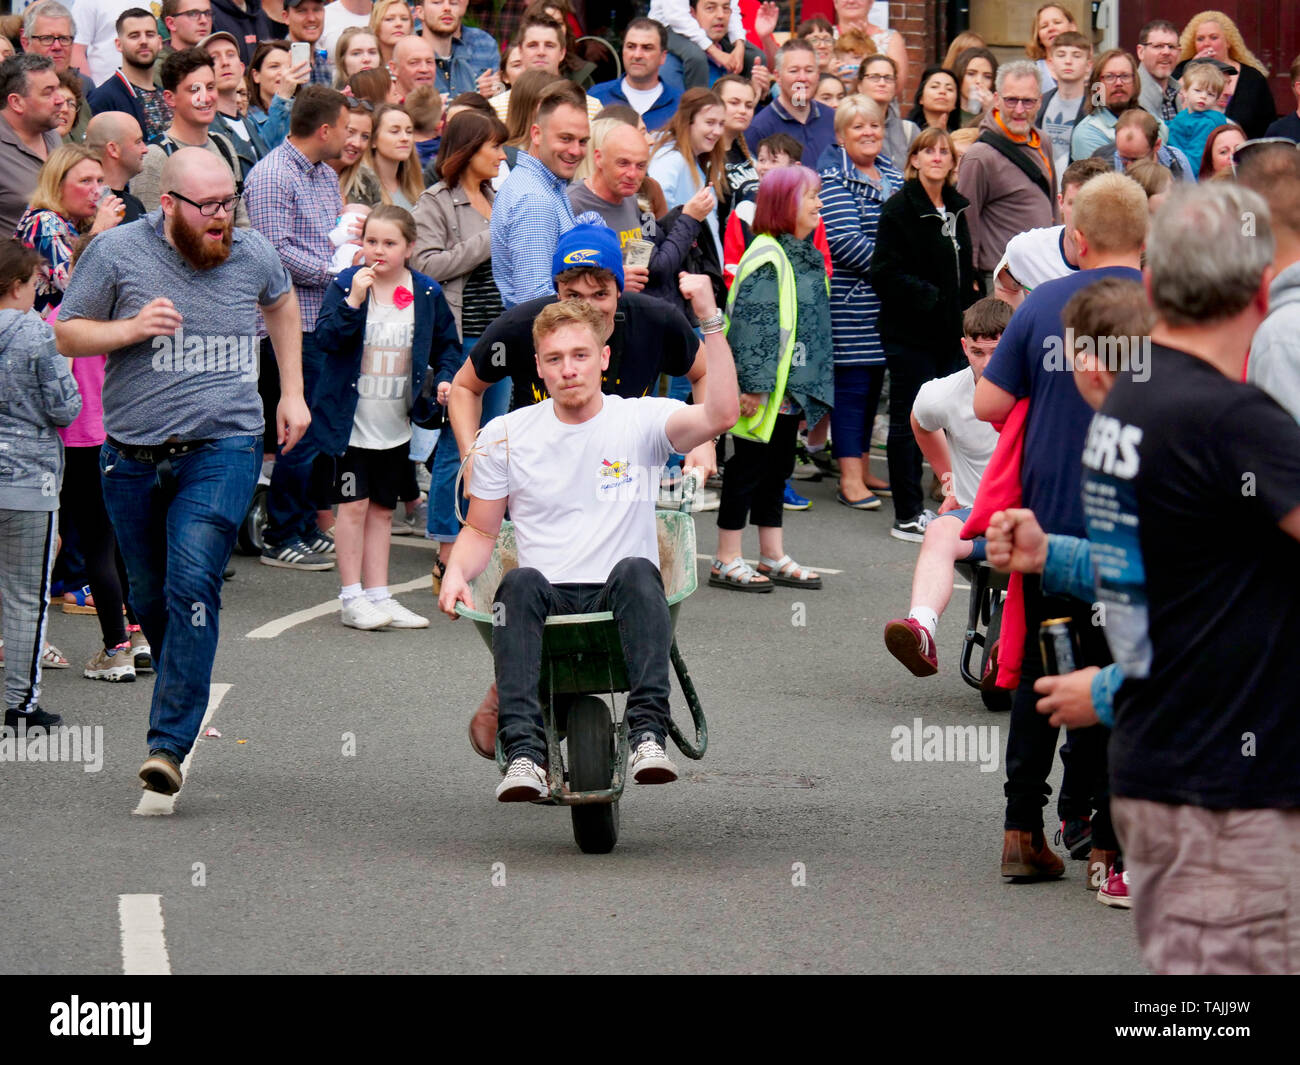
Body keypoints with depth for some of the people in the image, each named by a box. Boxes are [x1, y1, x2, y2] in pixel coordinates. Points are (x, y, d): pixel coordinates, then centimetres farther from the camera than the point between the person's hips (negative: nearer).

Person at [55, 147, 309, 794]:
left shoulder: (252, 255, 4)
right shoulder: (117, 251, -3)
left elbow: (282, 304, 26)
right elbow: (66, 334, 2)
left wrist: (291, 391, 23)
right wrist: (131, 328, -16)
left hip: (223, 449, -1)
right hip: (134, 453, 1)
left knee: (193, 584, -18)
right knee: (149, 597, 12)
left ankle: (170, 741, -20)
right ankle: (183, 696, 38)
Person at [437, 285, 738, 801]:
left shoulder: (640, 421, 5)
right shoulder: (505, 436, 12)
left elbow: (720, 416, -14)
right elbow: (480, 530, 20)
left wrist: (709, 318, -21)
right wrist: (456, 573, -3)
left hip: (619, 604, -1)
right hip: (548, 605, 1)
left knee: (635, 571, -34)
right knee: (521, 583, -33)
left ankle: (647, 734, -46)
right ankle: (524, 753, -47)